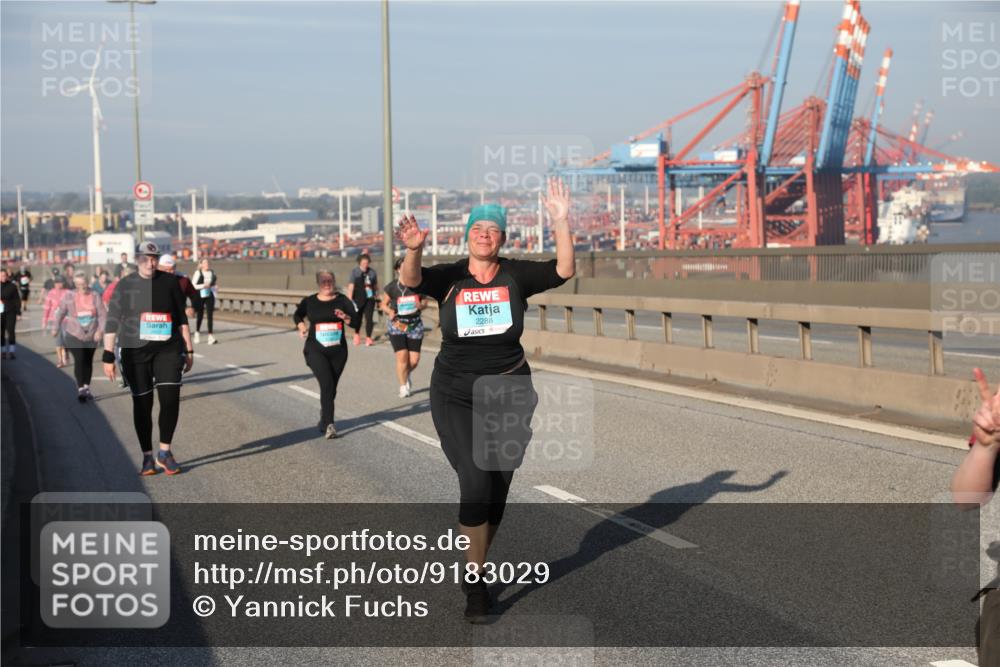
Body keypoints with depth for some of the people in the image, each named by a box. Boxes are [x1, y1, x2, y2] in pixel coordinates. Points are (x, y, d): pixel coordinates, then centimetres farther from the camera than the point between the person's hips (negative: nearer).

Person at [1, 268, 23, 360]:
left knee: (11, 331, -9)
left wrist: (18, 313, -2)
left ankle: (12, 352, -7)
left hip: (10, 312, -2)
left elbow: (17, 300, 2)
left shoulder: (12, 286, 0)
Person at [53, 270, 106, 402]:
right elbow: (60, 312, 3)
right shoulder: (69, 296, -8)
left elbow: (102, 314, -5)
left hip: (91, 335, 2)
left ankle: (86, 387, 28)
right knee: (79, 360, -16)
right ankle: (80, 388, -12)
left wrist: (100, 330, -16)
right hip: (74, 335, -2)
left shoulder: (95, 296, -6)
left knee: (88, 361, 13)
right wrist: (55, 328, 8)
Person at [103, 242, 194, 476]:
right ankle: (147, 456, 15)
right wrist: (108, 356, -7)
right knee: (142, 404, 3)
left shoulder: (169, 282, 5)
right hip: (135, 352, -1)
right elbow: (112, 322, -1)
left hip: (168, 350, 1)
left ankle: (164, 452, 5)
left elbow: (181, 318, 11)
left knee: (170, 399, -11)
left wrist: (188, 350, 9)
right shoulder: (124, 285, 1)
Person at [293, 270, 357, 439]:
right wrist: (301, 326, 1)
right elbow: (297, 315, 21)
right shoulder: (309, 302, 4)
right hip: (316, 350, -2)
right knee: (327, 384, -18)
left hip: (338, 351, 2)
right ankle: (329, 425, -19)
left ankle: (324, 416, 36)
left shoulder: (342, 300, 2)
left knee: (331, 388, 9)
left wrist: (346, 317, -28)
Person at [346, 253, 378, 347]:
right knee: (358, 318, 12)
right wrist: (350, 299, -13)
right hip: (358, 299, -1)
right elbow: (351, 286, -7)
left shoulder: (372, 272, 5)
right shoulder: (354, 272, -3)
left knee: (369, 318, -7)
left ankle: (368, 338, 0)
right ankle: (357, 334, 37)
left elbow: (376, 285, 17)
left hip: (369, 299, 1)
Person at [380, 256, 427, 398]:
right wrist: (390, 311, -16)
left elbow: (424, 301, 10)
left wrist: (421, 305, -13)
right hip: (397, 324, -2)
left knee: (414, 360, 1)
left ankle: (407, 375, 35)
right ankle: (403, 387, 9)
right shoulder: (391, 287, -6)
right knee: (402, 357, -10)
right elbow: (383, 304, 5)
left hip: (415, 324, 2)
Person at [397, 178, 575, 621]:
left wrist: (561, 223, -28)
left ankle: (474, 572, 28)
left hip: (509, 396, 2)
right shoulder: (449, 278, -5)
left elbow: (564, 270, -14)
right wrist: (414, 249, -44)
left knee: (497, 491, 8)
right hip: (456, 398, -2)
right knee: (476, 483, -17)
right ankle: (474, 578, -1)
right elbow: (410, 279, -23)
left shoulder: (515, 276, -2)